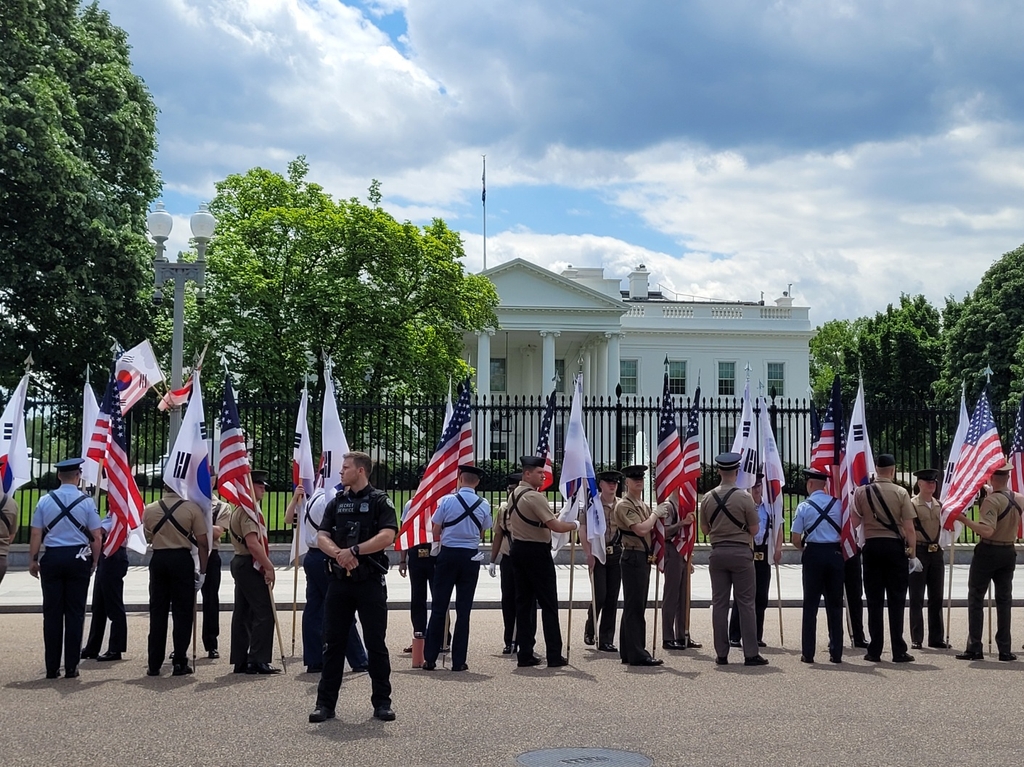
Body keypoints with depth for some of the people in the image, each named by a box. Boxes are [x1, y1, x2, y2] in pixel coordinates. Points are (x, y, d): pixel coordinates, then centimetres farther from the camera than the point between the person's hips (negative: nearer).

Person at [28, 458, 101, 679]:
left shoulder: (45, 501, 0)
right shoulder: (86, 502, -4)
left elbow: (36, 534, 1)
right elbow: (95, 536, -3)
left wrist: (33, 560, 10)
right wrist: (94, 561, 9)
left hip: (52, 558, 1)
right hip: (78, 558, -1)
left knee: (52, 613, 6)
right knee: (75, 613, 4)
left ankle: (52, 668, 7)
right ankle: (71, 667, 4)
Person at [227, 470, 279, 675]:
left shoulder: (237, 510, 18)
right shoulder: (248, 511, -16)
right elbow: (253, 544, -24)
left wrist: (265, 565, 21)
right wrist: (269, 567, -20)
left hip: (240, 563, 11)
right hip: (250, 566, -11)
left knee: (243, 613, 10)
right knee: (264, 612, -9)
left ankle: (240, 661, 13)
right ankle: (258, 660, -9)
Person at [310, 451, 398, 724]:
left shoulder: (380, 500, -1)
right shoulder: (336, 502, 13)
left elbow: (387, 536, -15)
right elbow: (322, 537, 3)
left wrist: (354, 550, -19)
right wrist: (339, 554, -17)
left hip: (370, 581, -4)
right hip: (339, 580, 4)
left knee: (376, 644, 2)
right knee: (332, 643, 5)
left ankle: (382, 702, 11)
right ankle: (325, 703, 11)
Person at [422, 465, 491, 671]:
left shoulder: (447, 500, -8)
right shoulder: (484, 505, -2)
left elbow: (436, 530, -2)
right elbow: (482, 533, 8)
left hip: (448, 555, -1)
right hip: (471, 557, 1)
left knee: (439, 607, 5)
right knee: (463, 610, 6)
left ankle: (429, 659, 6)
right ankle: (459, 661, 6)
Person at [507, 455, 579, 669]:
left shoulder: (514, 495, 12)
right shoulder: (535, 497, -18)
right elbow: (555, 526, -22)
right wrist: (575, 524, -7)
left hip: (518, 549, 9)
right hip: (537, 553, -9)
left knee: (524, 603, 9)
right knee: (548, 604, -2)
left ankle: (524, 654, 9)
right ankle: (554, 656, -1)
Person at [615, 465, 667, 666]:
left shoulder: (642, 505, 19)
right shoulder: (624, 505, -11)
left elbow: (650, 530, 24)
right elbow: (641, 529, -21)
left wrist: (660, 517, 8)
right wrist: (656, 514, -9)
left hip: (644, 558, 10)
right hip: (634, 557, -10)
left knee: (634, 607, 12)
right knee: (635, 607, -8)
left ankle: (628, 652, 17)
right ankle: (637, 654, -8)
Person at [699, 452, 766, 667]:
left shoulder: (707, 498, 1)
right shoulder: (744, 497, -10)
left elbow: (704, 530, 10)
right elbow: (754, 530, -4)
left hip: (717, 553, 3)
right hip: (741, 553, -3)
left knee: (719, 603, 7)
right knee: (746, 603, 1)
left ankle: (721, 653, 8)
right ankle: (751, 653, 0)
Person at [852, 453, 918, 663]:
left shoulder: (862, 492, -1)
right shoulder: (901, 493, -6)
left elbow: (854, 522, 3)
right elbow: (909, 527, -7)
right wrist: (912, 551, 2)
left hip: (872, 547, 2)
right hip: (895, 547, -2)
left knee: (874, 600, 6)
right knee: (896, 600, 2)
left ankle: (874, 651, 7)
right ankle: (899, 652, 2)